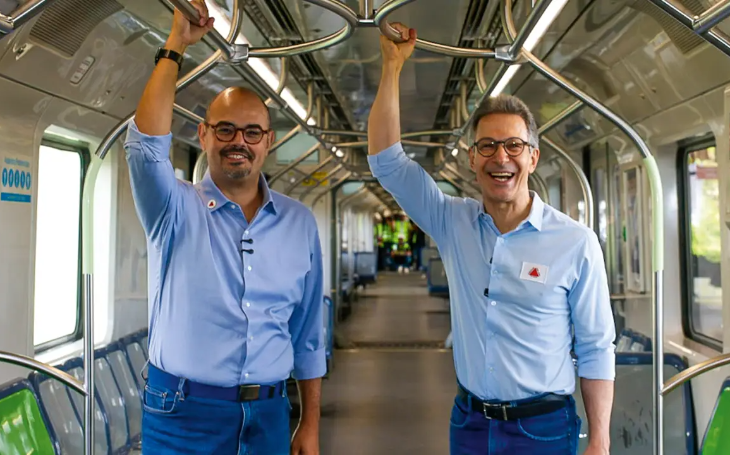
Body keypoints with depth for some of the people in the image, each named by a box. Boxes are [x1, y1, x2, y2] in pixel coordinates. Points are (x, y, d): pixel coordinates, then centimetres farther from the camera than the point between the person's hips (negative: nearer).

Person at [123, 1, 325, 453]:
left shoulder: (300, 222, 3)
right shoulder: (176, 209, -3)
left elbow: (308, 333, 6)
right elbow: (146, 143, -24)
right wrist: (176, 47, -20)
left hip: (268, 414, 3)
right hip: (183, 413, -2)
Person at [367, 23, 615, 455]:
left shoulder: (576, 242, -10)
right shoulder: (452, 222, -2)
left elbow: (596, 351, -6)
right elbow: (386, 160, -4)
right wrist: (393, 65, -8)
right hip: (468, 420, 3)